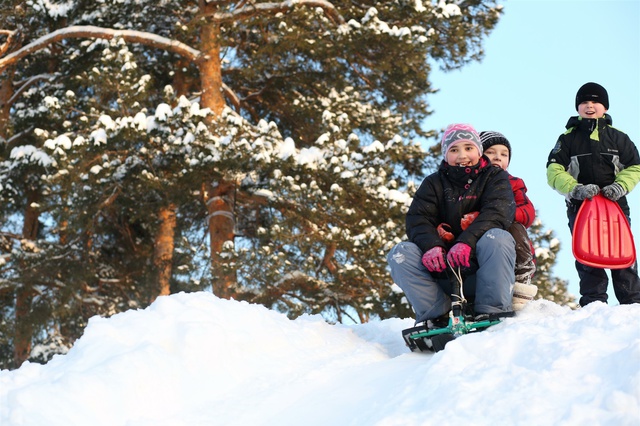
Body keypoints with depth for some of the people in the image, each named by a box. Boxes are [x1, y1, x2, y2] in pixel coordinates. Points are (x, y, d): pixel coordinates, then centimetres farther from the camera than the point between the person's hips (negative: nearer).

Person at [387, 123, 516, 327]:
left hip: (482, 269, -2)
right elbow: (417, 219, -2)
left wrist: (467, 241, -30)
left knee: (497, 238, -32)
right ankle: (438, 315, -27)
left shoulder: (495, 177, 8)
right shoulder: (434, 183, 14)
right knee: (400, 253, -19)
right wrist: (431, 246, -25)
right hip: (442, 266, 2)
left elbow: (497, 213, -12)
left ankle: (492, 311, -31)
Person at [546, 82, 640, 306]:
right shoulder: (568, 139, 9)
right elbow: (554, 171, -1)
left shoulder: (618, 137, 13)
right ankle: (593, 303, -6)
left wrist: (621, 186, -11)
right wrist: (575, 189, -17)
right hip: (579, 207, -1)